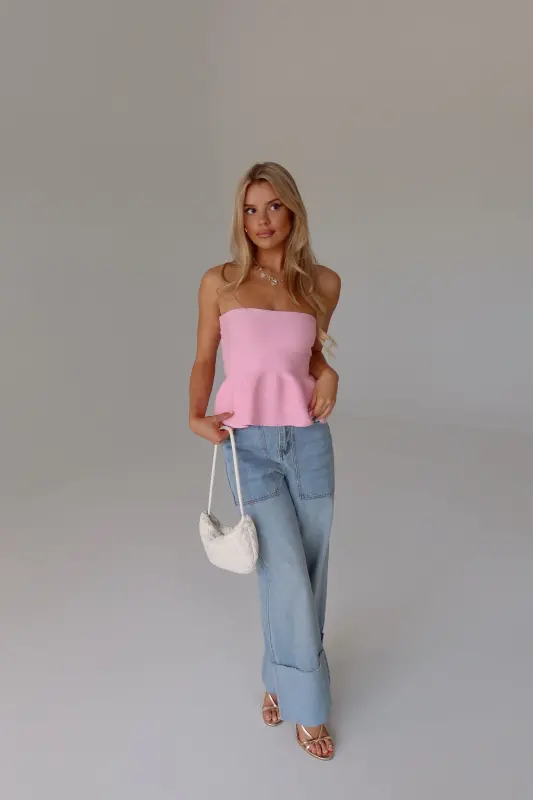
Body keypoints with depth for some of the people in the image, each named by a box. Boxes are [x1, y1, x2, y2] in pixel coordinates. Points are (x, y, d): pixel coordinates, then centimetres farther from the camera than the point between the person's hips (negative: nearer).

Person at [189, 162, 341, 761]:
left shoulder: (323, 283, 4)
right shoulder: (219, 283, 0)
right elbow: (204, 359, 7)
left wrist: (328, 374, -2)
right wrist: (196, 417, -8)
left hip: (309, 440, 3)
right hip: (249, 443, -2)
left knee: (307, 572, 11)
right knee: (287, 571, -6)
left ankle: (281, 678, 36)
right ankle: (308, 704, 17)